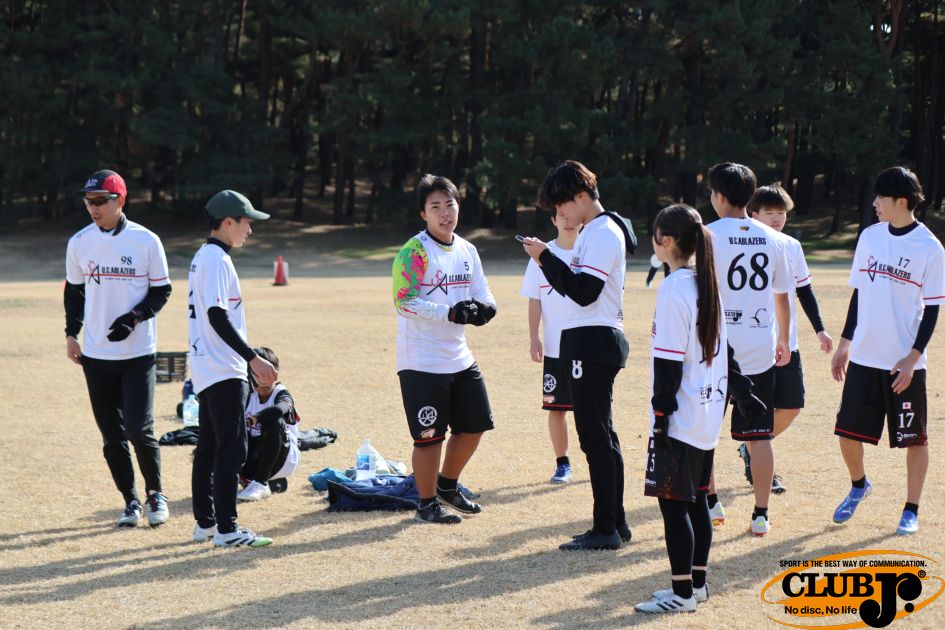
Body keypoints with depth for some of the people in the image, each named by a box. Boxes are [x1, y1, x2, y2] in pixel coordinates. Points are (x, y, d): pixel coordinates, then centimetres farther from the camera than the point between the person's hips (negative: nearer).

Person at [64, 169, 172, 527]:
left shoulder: (146, 241, -6)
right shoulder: (79, 242, 3)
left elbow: (161, 291, 0)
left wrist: (134, 318, -15)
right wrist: (71, 334, 8)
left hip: (139, 353, -3)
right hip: (96, 355, 3)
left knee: (139, 429, -10)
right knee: (112, 434, 6)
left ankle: (156, 493, 12)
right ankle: (130, 500, 19)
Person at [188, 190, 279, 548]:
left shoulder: (203, 257, 16)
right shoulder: (217, 260, -15)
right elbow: (218, 318, -24)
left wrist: (250, 363, 24)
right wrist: (254, 359, -24)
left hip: (206, 369, 11)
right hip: (223, 371, -11)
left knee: (209, 447, 14)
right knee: (232, 449, -9)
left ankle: (205, 523, 20)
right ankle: (225, 530, -9)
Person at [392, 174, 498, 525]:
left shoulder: (467, 251, 9)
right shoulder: (414, 252, -13)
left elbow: (482, 294, 14)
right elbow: (404, 301, -19)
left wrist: (484, 307, -10)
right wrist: (450, 313, -28)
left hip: (459, 358, 7)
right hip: (421, 361, -7)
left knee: (475, 424, 14)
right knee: (430, 436, -3)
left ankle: (447, 486, 35)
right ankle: (427, 504, 14)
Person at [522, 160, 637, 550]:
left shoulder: (603, 234, -14)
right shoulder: (594, 232, 18)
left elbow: (584, 292, -22)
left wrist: (547, 258, -17)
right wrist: (548, 262, 8)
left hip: (593, 343, -11)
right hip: (590, 342, 11)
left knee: (595, 434, -9)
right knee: (600, 434, 14)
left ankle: (605, 530, -7)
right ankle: (615, 522, 20)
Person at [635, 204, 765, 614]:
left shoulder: (673, 290, -16)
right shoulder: (707, 285, 10)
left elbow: (669, 362, -18)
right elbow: (722, 349, 16)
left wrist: (661, 414, -15)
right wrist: (743, 394, 20)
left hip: (681, 416, -9)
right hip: (709, 413, 9)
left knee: (672, 502, -5)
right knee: (695, 499, 15)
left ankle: (682, 593, -3)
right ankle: (697, 582, 22)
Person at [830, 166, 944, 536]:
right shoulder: (870, 237, 5)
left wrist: (912, 358, -13)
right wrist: (844, 344, 12)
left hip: (905, 363, -4)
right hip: (864, 357, 4)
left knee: (914, 439, 4)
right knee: (848, 432, 5)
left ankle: (911, 510, 18)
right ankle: (858, 486, 32)